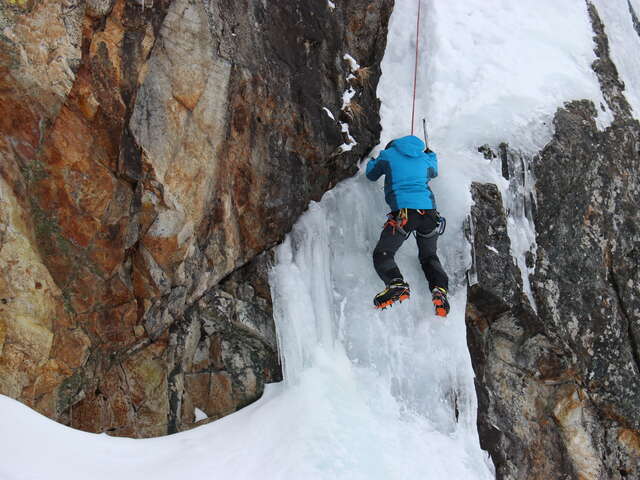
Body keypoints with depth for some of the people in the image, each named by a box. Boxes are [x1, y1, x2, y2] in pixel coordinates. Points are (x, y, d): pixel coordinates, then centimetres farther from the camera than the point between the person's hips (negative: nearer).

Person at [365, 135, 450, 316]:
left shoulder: (388, 154, 13)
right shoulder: (425, 158, 23)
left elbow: (371, 175, 28)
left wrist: (374, 160, 50)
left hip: (403, 211, -4)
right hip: (429, 211, 5)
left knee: (382, 254, 2)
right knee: (429, 256, 21)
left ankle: (397, 284, -26)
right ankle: (440, 289, -5)